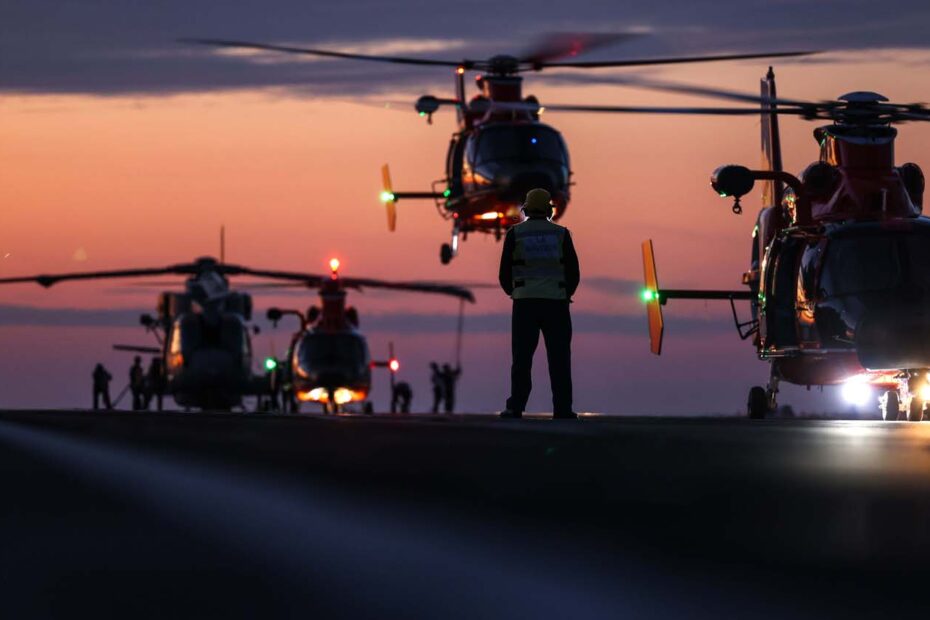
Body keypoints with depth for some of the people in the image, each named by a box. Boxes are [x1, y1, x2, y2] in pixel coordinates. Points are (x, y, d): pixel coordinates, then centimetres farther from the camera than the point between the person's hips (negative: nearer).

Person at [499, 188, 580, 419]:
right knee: (559, 358, 4)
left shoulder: (515, 234, 3)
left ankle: (516, 407, -6)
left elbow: (505, 274, 4)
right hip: (556, 303, 1)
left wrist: (512, 292, 25)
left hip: (525, 304, 0)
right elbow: (574, 273, 4)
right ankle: (562, 409, 0)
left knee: (522, 357, 2)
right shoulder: (561, 234, 5)